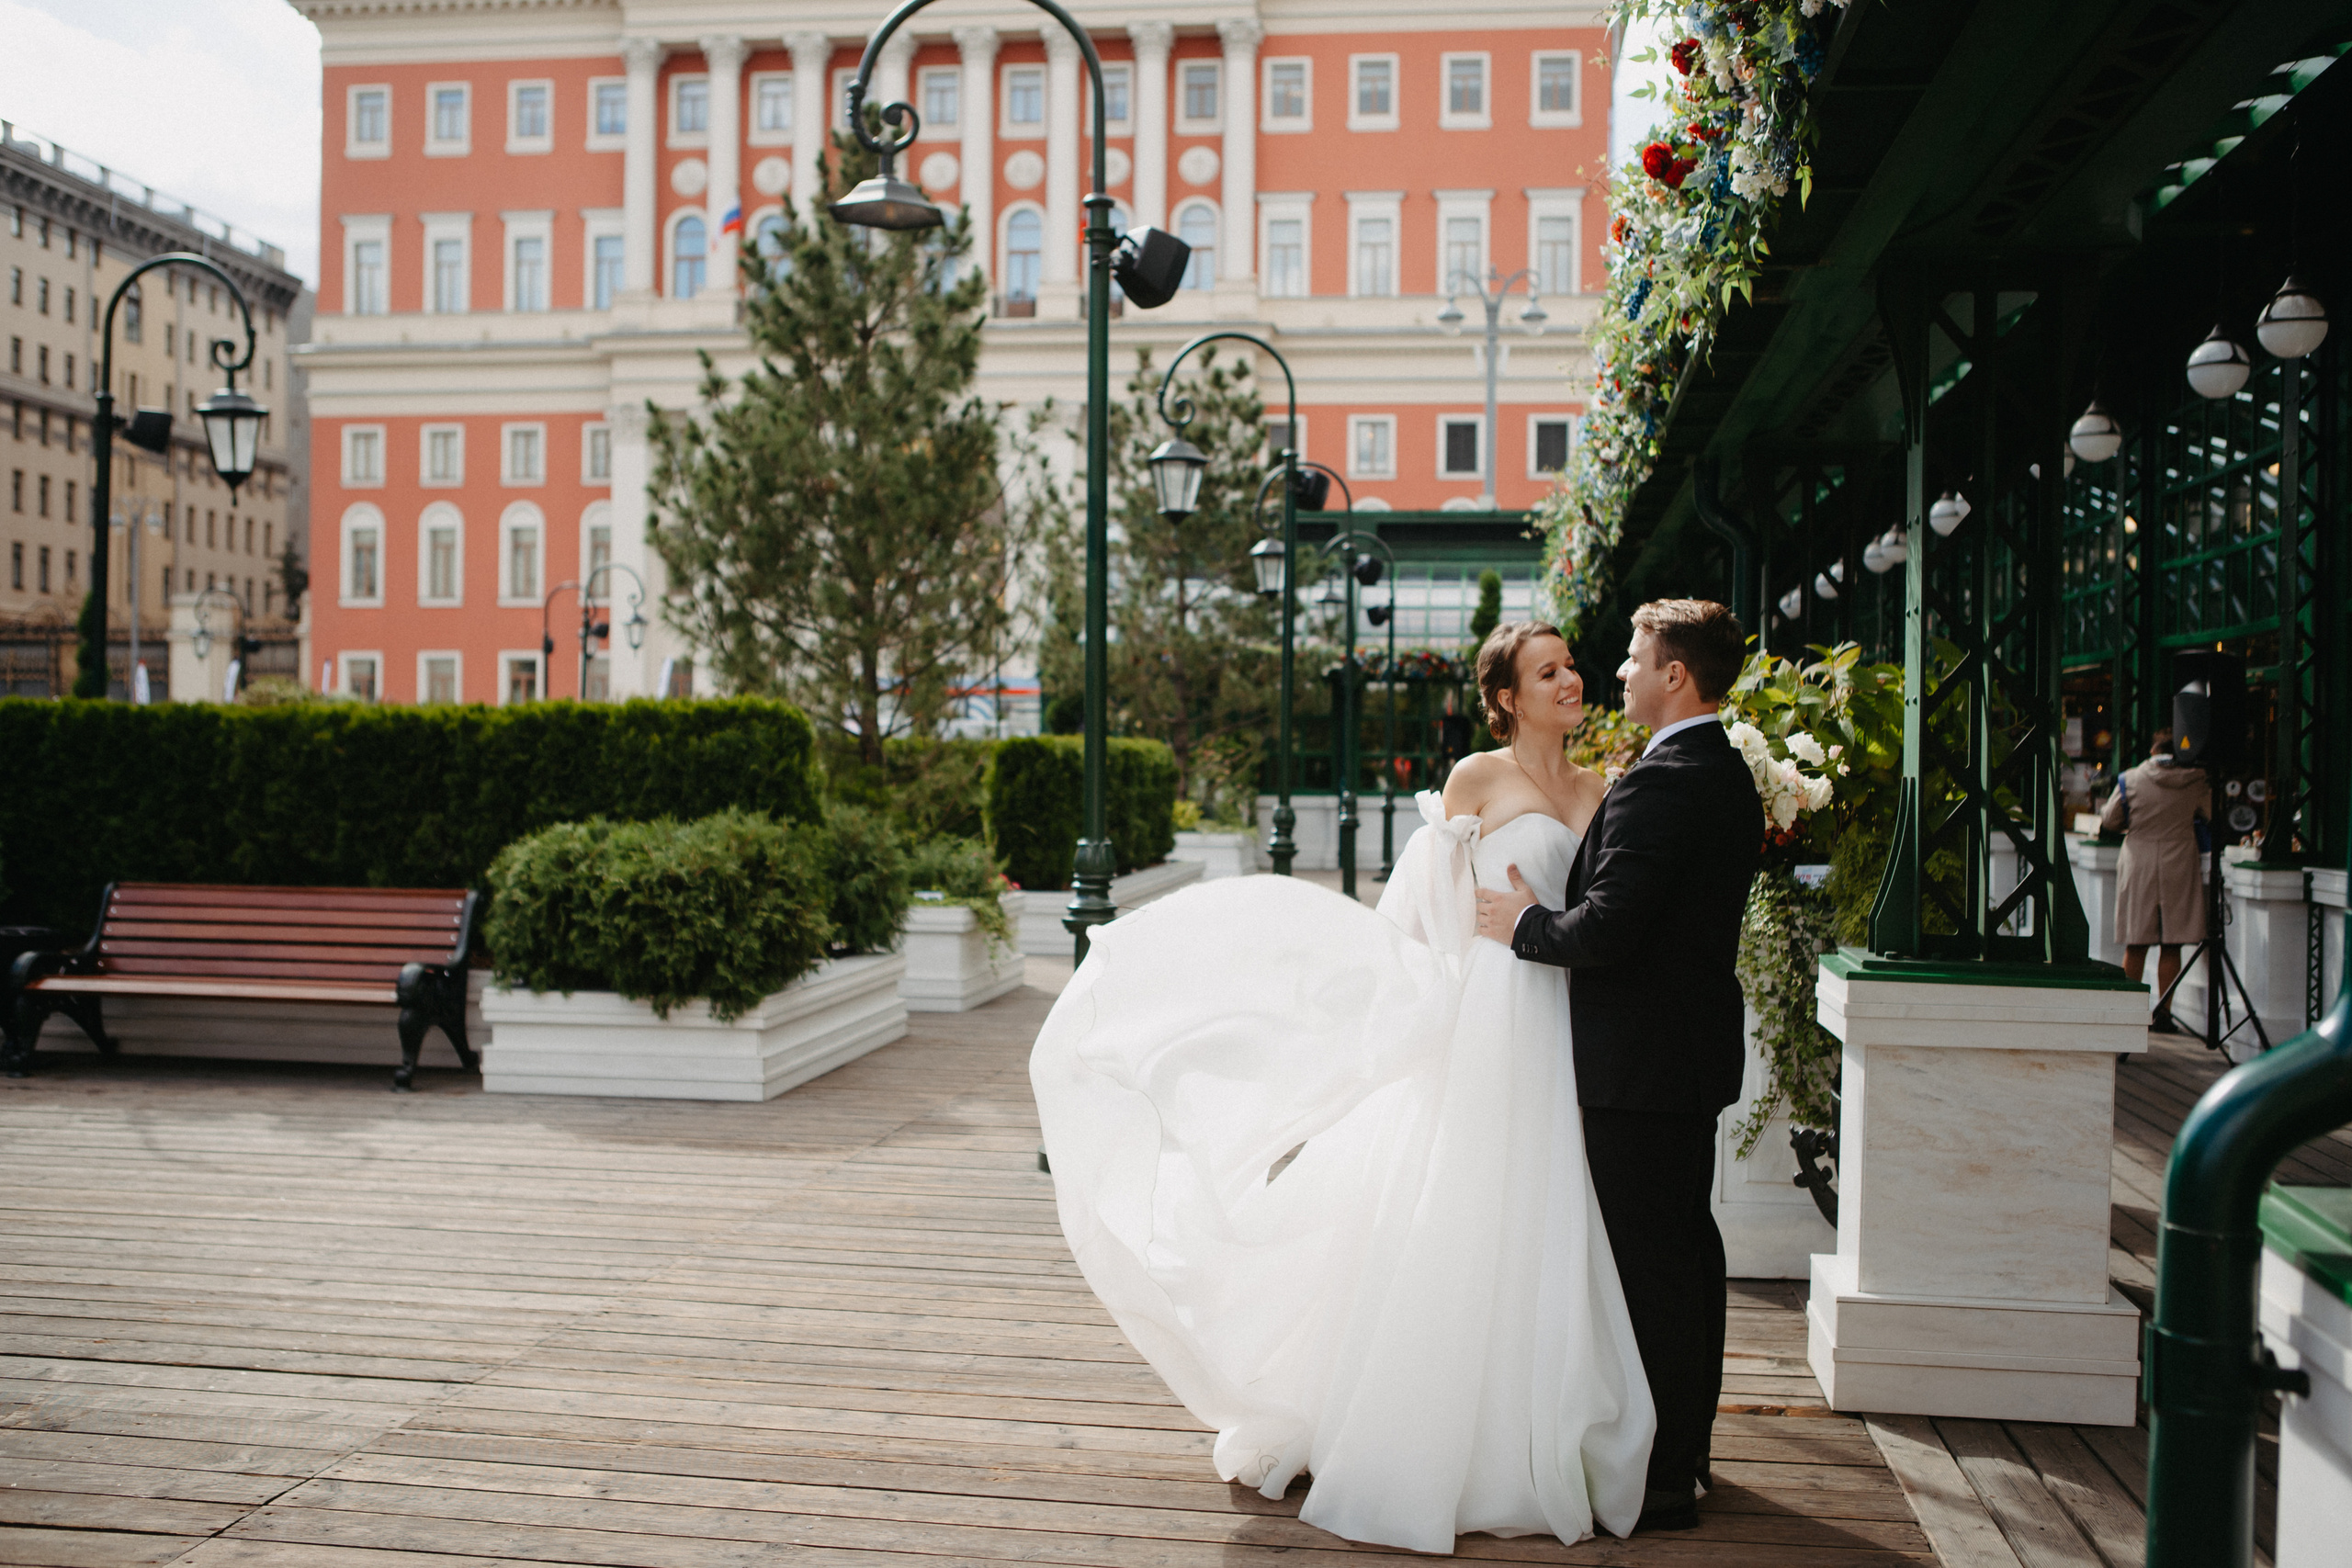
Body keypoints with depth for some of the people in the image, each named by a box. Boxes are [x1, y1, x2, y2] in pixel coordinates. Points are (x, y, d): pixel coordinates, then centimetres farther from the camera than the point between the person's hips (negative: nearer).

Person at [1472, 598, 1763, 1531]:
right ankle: (1689, 1447, 31)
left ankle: (1663, 1475, 9)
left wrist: (1525, 925, -7)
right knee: (1689, 1246, 17)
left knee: (1651, 1262, -1)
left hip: (1640, 1060, -10)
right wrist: (1547, 911, 15)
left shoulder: (1657, 784, -20)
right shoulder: (1730, 776, 12)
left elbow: (1605, 931, -25)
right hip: (1696, 1047, 10)